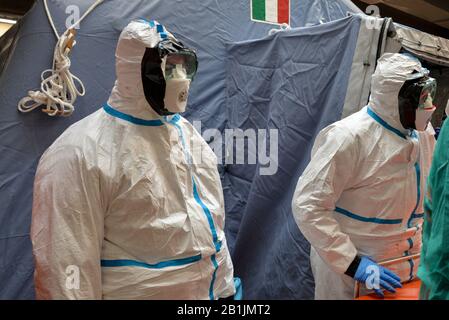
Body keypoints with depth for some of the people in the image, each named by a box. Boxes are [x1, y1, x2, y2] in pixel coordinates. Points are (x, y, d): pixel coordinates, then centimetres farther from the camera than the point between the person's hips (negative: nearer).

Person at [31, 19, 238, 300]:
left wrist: (226, 288, 13)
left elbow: (211, 223, 11)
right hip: (138, 291, -6)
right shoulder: (81, 153, -19)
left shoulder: (188, 134, 5)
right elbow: (64, 264, -20)